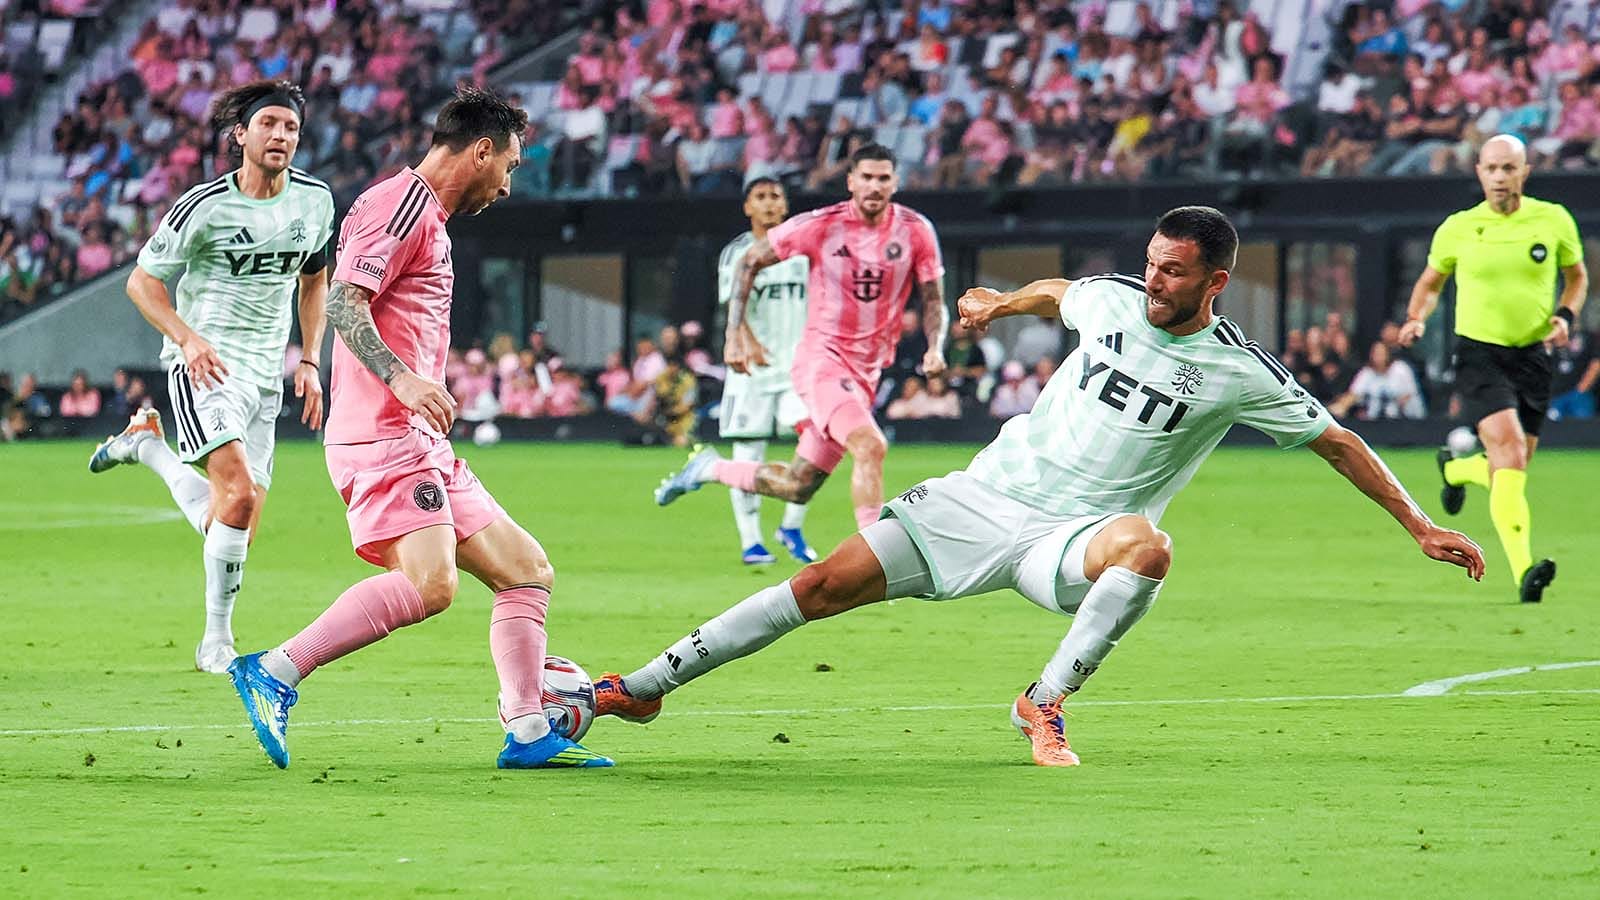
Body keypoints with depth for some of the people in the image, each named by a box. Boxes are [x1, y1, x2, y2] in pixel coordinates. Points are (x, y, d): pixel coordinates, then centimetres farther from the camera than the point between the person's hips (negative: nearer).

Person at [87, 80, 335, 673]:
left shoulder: (315, 201, 4)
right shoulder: (205, 206, -11)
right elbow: (142, 281, -4)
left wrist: (310, 361, 12)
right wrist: (188, 338, -20)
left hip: (265, 378, 6)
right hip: (206, 368, -6)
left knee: (233, 531, 2)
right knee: (239, 492, -26)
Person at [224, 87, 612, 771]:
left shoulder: (427, 217, 24)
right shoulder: (403, 203, -8)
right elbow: (342, 303, -19)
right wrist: (401, 378, -30)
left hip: (422, 446, 11)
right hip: (384, 438, -11)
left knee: (528, 572, 9)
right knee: (429, 585, -27)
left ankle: (528, 734, 7)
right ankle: (274, 673, -21)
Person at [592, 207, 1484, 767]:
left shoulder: (1240, 371, -10)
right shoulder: (1111, 299, -1)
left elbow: (1337, 441, -1)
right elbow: (1056, 291, 24)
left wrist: (1420, 525, -3)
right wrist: (1003, 302, 42)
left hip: (1072, 538, -3)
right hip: (987, 494, 3)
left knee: (1147, 545, -39)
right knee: (826, 584, -8)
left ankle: (1045, 705, -23)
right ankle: (647, 687, 0)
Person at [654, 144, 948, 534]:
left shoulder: (916, 231, -2)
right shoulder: (821, 225, -9)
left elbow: (933, 300, 6)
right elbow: (749, 261, 2)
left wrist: (935, 347, -14)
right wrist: (737, 332, -6)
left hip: (867, 371, 5)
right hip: (821, 359, -5)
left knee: (798, 487, 10)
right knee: (870, 446, -29)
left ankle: (711, 468, 34)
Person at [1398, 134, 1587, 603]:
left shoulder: (1553, 221, 1)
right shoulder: (1457, 229, -1)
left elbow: (1577, 276, 16)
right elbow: (1430, 281, 15)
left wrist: (1566, 316, -3)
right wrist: (1416, 318, -4)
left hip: (1532, 356, 3)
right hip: (1479, 354, -3)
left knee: (1509, 469, 10)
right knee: (1510, 451, -23)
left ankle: (1456, 469, 47)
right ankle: (1524, 571, -30)